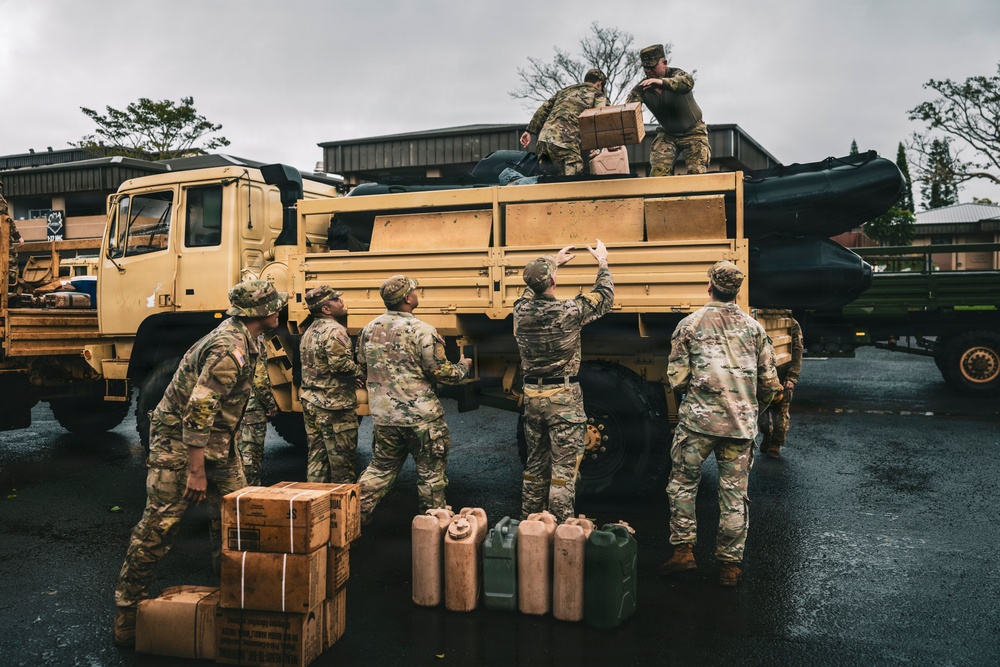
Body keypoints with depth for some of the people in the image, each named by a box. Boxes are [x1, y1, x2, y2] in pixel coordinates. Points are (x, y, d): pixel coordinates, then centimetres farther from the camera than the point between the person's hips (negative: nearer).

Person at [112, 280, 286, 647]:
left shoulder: (240, 334, 5)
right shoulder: (230, 349, -27)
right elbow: (198, 410, -29)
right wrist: (195, 471, -27)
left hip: (214, 437, 10)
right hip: (179, 438, -10)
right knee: (159, 524, -4)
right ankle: (128, 610, 8)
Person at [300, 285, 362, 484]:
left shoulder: (309, 331, 15)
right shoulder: (334, 331, -16)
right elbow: (340, 364, -29)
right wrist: (359, 372, -10)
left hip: (310, 402, 9)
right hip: (334, 406, -9)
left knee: (316, 457, 15)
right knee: (342, 461, 1)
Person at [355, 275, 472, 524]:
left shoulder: (369, 329, 2)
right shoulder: (422, 331, -16)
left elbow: (363, 367, 14)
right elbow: (441, 372, -12)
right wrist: (463, 367, 8)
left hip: (383, 416, 6)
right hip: (421, 417, -5)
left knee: (382, 466, 21)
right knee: (431, 471, 10)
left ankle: (358, 513, 21)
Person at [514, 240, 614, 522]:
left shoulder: (521, 310, -3)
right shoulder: (568, 311, -17)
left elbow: (532, 290, 22)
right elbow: (605, 297, 0)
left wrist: (554, 262, 31)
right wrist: (603, 263, 15)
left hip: (532, 394, 6)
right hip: (563, 396, -6)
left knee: (536, 462, 17)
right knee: (564, 466, 0)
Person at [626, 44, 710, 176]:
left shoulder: (675, 75, -19)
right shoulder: (641, 89, -10)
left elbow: (687, 83, -44)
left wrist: (662, 82, -64)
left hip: (693, 132, -3)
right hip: (667, 134, 3)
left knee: (696, 172, -14)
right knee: (658, 170, -17)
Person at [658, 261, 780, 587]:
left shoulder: (690, 324, -1)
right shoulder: (754, 328, 7)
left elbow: (677, 379, -4)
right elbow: (769, 382, 8)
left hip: (698, 419, -2)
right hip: (741, 424, 3)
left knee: (683, 484, 12)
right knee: (734, 494, 9)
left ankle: (683, 550, 8)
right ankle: (730, 564, 15)